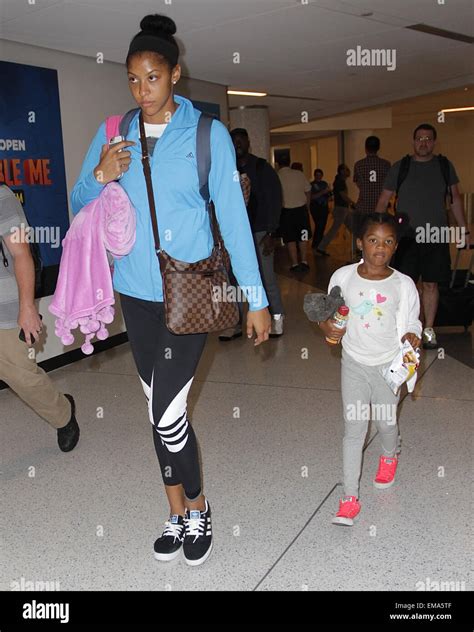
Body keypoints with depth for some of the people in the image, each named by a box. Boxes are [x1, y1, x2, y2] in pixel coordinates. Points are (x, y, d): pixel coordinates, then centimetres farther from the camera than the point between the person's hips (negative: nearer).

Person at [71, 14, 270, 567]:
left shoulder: (208, 133, -4)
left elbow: (232, 215, -5)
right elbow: (79, 204, 10)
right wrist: (101, 175, -13)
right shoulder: (114, 133, 5)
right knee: (158, 409, 12)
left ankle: (197, 508, 20)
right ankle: (178, 512, 32)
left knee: (167, 412, -9)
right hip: (136, 290, 4)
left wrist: (257, 298, -6)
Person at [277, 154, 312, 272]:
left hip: (286, 211, -2)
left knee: (290, 239, 6)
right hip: (301, 209, 2)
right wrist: (306, 207, 14)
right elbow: (308, 191, 3)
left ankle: (295, 264, 6)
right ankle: (303, 261, 16)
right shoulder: (299, 174, -1)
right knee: (302, 237, 15)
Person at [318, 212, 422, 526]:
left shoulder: (403, 284, -10)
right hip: (354, 363, 0)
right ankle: (350, 497, 11)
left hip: (388, 365, 0)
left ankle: (389, 456, 53)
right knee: (354, 429, 3)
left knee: (386, 422, 17)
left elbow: (411, 323, -1)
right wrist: (327, 326, -18)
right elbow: (331, 315, 4)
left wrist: (411, 337, -22)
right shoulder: (343, 277, -7)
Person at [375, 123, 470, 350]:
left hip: (436, 237, 2)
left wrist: (464, 229, 8)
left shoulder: (445, 166, 6)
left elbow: (455, 199, 12)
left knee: (431, 284, 8)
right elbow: (383, 200, 3)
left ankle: (428, 330, 20)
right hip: (407, 236, -1)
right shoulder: (400, 167, 1)